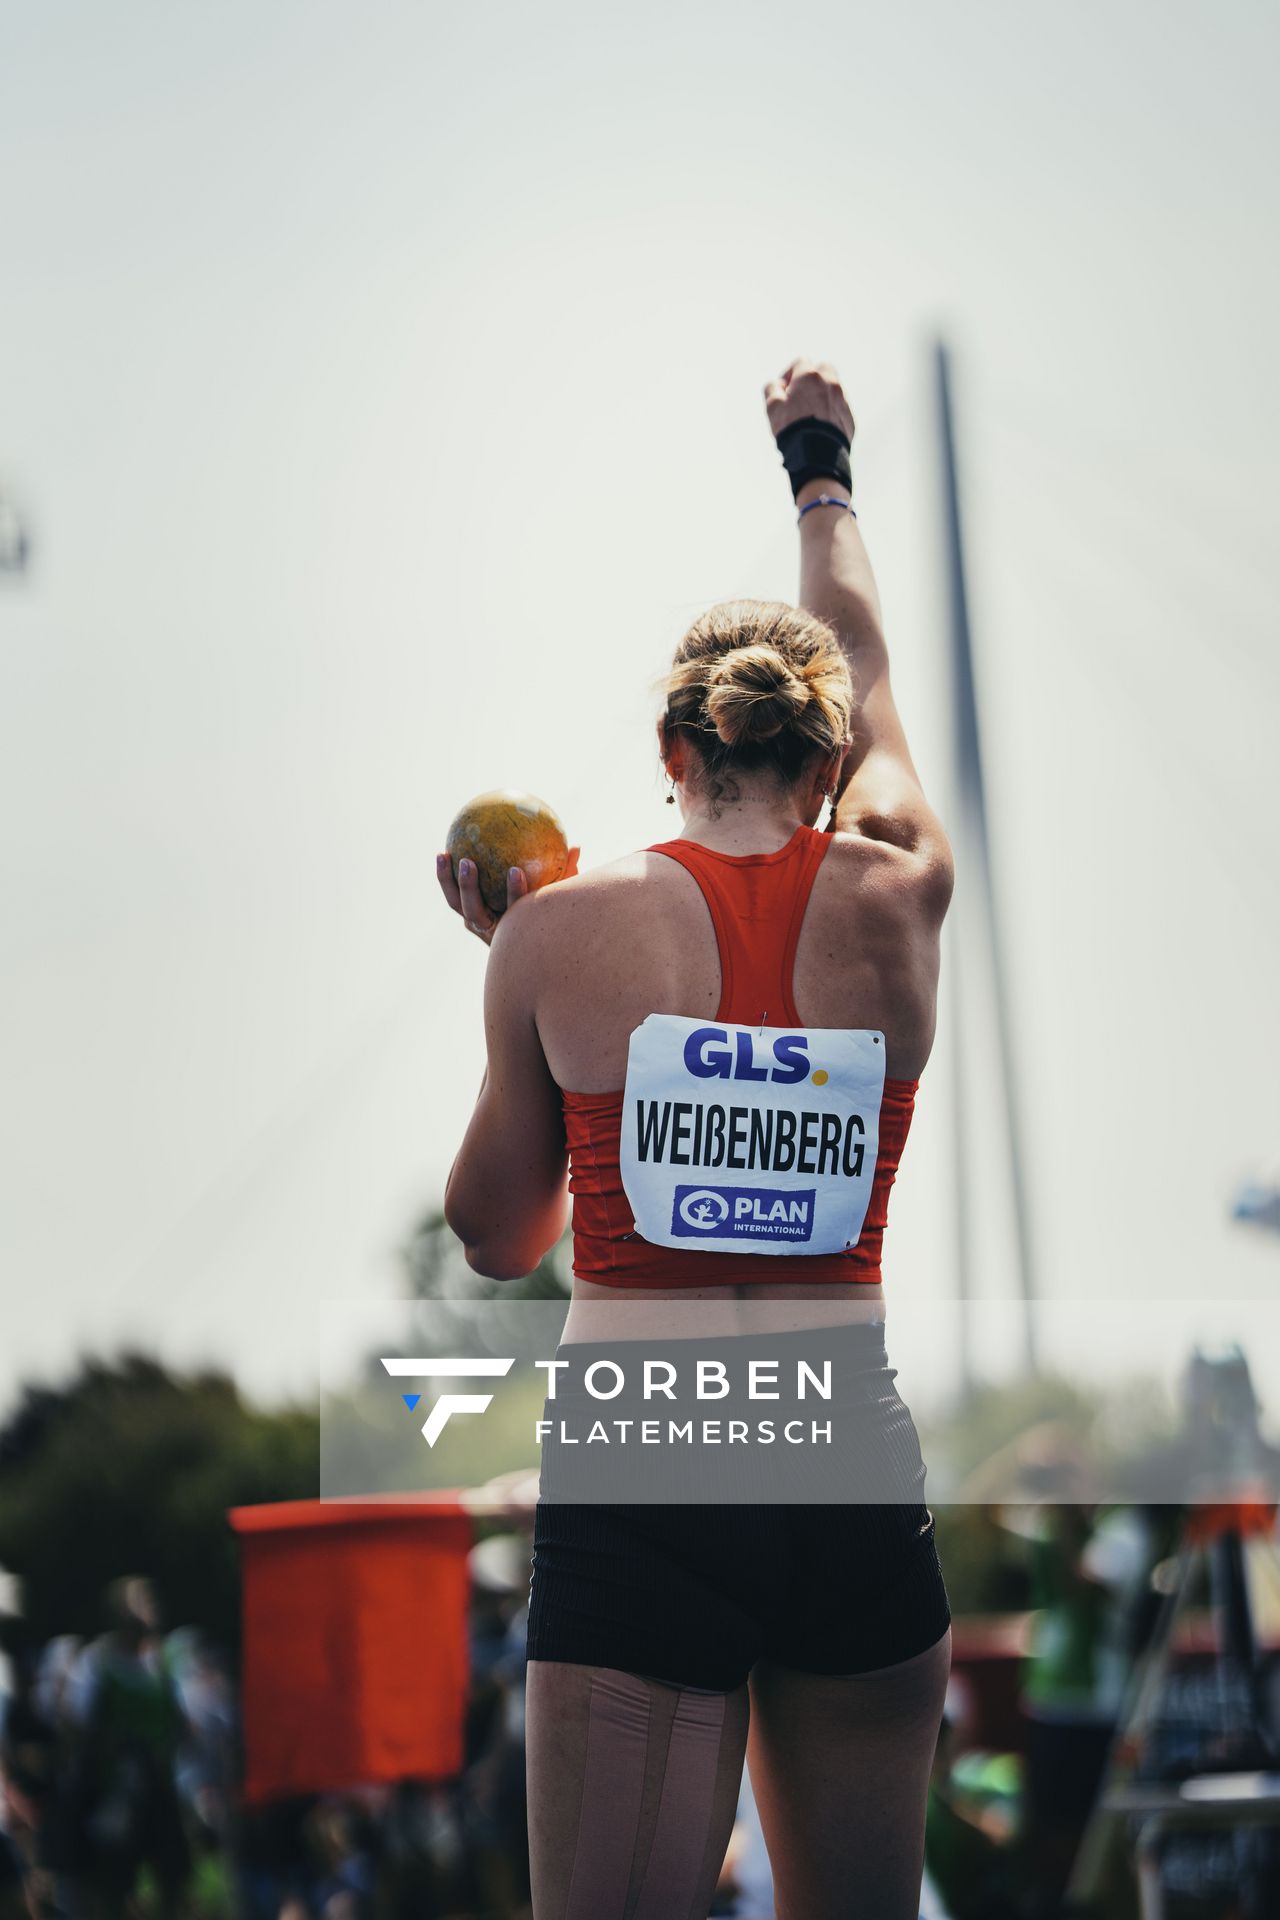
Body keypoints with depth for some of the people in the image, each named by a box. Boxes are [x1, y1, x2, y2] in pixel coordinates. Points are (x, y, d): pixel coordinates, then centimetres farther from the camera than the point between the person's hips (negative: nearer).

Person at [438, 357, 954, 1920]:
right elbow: (864, 671, 23)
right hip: (855, 1481, 2)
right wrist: (821, 469, 41)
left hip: (635, 1484, -2)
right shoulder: (898, 900, 2)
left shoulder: (565, 932, -2)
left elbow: (495, 1237, 10)